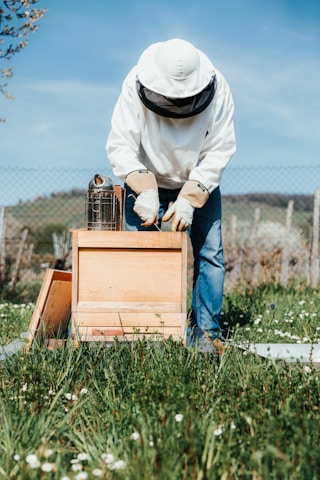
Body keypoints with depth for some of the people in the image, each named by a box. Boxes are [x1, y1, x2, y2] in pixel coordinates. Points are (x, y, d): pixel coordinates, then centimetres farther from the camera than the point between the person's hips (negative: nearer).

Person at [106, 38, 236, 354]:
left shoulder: (217, 89, -25)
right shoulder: (136, 85, -27)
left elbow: (220, 150, -22)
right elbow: (120, 146, -27)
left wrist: (189, 199, -30)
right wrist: (145, 191, -42)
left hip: (200, 182, 1)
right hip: (145, 182, -1)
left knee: (209, 254, -4)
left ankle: (206, 331, 6)